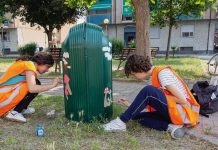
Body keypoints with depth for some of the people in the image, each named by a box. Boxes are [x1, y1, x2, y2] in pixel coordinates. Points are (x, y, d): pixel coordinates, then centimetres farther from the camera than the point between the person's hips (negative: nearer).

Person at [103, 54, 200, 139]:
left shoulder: (162, 72, -14)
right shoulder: (155, 76, 13)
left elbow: (182, 100, -18)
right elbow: (153, 107, 13)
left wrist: (160, 96, -7)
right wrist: (130, 105, 12)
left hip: (185, 112, -9)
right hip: (174, 113, 9)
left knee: (148, 91, -26)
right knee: (139, 115, 1)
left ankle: (121, 122, -16)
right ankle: (172, 127, -11)